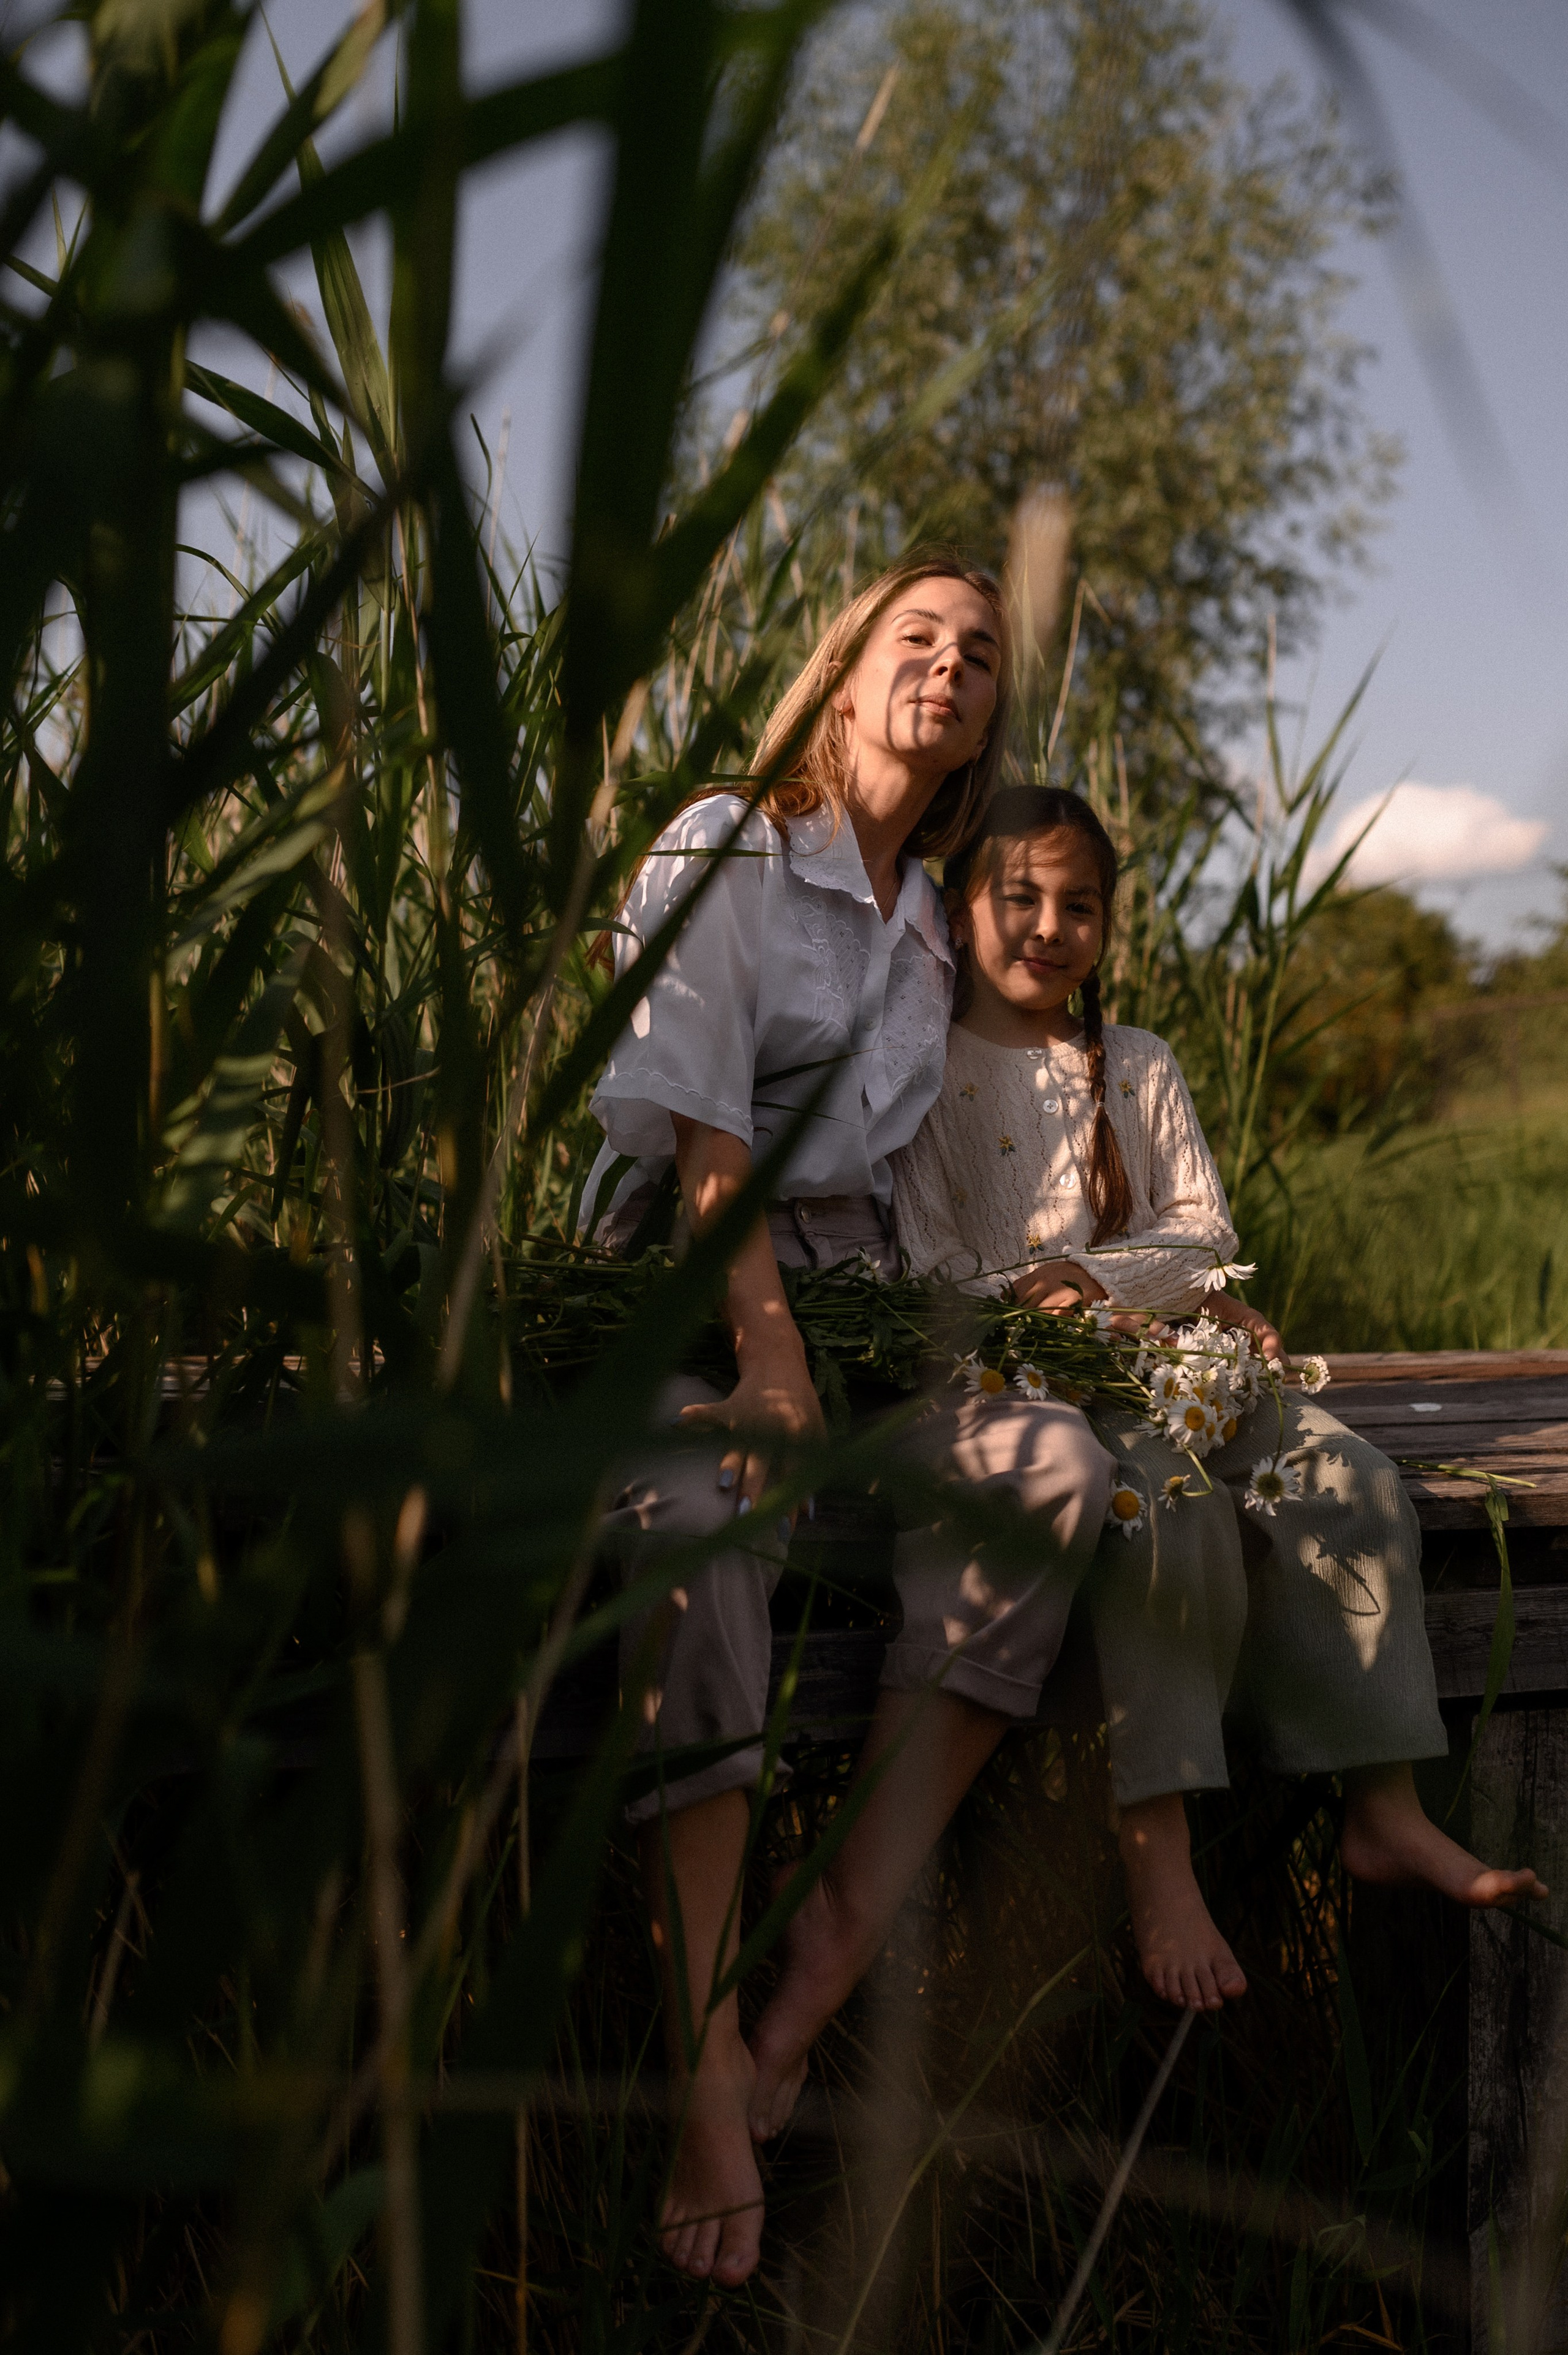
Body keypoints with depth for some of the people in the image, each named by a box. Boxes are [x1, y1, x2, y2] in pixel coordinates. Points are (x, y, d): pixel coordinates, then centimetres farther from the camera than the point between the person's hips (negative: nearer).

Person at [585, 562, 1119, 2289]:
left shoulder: (924, 924, 20)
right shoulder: (720, 853, 0)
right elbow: (703, 1134, -11)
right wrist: (772, 1358, -21)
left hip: (852, 1292, 6)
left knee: (1056, 1471, -25)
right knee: (697, 1532, -37)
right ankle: (711, 2078, -41)